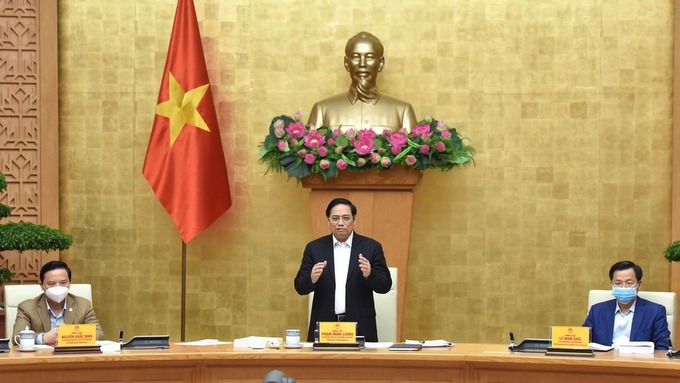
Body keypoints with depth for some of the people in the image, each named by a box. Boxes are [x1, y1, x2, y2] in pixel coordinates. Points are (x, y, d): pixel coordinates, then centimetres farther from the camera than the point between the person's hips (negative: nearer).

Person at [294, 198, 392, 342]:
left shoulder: (371, 247, 3)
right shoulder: (314, 248, 6)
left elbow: (385, 285, 1)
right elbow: (300, 287, 4)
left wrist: (369, 275, -19)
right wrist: (312, 279, -19)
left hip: (360, 328, -1)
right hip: (323, 327, 1)